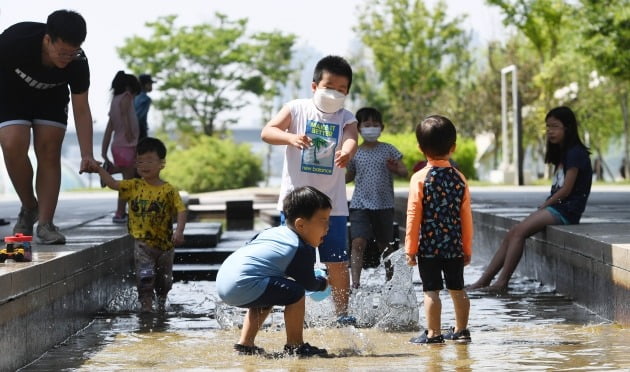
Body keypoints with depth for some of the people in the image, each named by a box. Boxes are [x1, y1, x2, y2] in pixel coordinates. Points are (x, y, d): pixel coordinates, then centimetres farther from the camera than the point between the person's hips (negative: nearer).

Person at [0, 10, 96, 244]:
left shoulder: (78, 64, -29)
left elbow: (81, 110, -22)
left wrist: (87, 154, -31)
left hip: (51, 98, 2)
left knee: (49, 152, -12)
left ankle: (45, 223, -9)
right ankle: (29, 207, 1)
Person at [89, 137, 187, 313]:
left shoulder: (169, 190, -6)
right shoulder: (134, 186, 1)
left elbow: (181, 210, -11)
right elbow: (113, 184, -7)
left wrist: (179, 231, -25)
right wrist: (99, 169, -20)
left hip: (165, 243, 1)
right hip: (142, 243, -1)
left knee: (164, 280, 16)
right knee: (145, 277, -17)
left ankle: (162, 305, 39)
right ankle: (146, 306, -9)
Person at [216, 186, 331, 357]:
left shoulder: (271, 231, 21)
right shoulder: (303, 251, -4)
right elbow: (309, 284, 3)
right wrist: (324, 283, 26)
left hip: (222, 281, 10)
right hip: (242, 288, -10)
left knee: (265, 300, 34)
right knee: (295, 293, -6)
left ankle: (245, 343, 35)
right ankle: (295, 346, 2)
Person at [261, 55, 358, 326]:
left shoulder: (346, 118, 3)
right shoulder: (296, 109, 0)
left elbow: (350, 139, -19)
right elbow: (267, 132, -13)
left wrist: (346, 152, -44)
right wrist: (291, 137, -34)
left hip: (333, 204, 1)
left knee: (337, 262, 2)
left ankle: (342, 313, 12)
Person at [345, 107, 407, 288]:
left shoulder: (388, 150, 3)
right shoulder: (354, 153, 5)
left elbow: (404, 172, 1)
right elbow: (349, 176, 17)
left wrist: (395, 168, -21)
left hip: (384, 205, 0)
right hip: (360, 205, 0)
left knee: (384, 245, 10)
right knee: (358, 242, -16)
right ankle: (355, 283, -22)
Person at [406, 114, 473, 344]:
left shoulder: (420, 178, -9)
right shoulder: (459, 178, 2)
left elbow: (413, 215, -9)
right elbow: (466, 216, 6)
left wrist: (410, 248, -3)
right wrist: (467, 248, 14)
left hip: (429, 245, -4)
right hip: (455, 246, 4)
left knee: (431, 291, 0)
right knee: (457, 289, 14)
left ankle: (433, 333, 1)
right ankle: (461, 330, 22)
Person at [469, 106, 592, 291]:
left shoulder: (575, 153, -9)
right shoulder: (562, 154, 21)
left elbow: (566, 189, -14)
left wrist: (545, 205, -4)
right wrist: (544, 207, 3)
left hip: (567, 210, -9)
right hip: (556, 208, 9)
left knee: (519, 231, -22)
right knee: (512, 233, -5)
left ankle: (502, 282, -23)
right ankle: (484, 280, -10)